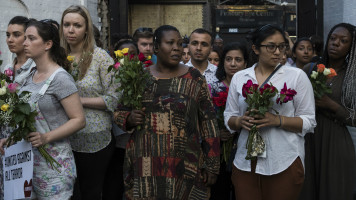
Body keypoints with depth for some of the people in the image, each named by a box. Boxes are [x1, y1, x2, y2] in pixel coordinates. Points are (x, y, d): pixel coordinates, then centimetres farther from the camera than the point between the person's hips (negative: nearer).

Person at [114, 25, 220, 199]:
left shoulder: (194, 79, 1)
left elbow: (208, 124, 1)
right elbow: (118, 111, 15)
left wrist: (211, 166, -1)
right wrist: (129, 118, -8)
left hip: (184, 169, -1)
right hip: (144, 166, 2)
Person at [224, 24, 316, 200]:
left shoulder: (297, 76, 2)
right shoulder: (239, 77, 9)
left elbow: (309, 121, -1)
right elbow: (228, 117, 13)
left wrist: (277, 120, -17)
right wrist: (240, 121, -10)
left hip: (285, 164, -2)